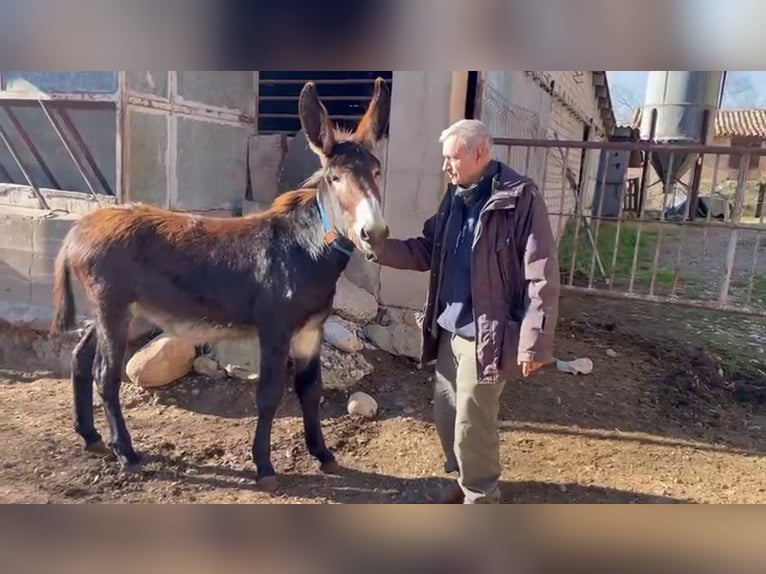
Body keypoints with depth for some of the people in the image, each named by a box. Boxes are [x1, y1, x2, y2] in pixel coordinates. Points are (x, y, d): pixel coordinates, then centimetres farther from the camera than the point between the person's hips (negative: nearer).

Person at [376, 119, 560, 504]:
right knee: (445, 412, 19)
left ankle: (481, 498, 29)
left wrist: (534, 342, -21)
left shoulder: (521, 198, -15)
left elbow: (541, 276, -18)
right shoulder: (455, 197, 8)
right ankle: (463, 481, 41)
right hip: (449, 330, 8)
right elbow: (425, 252, 13)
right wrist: (378, 247, 0)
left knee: (472, 424, 5)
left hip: (486, 336, -8)